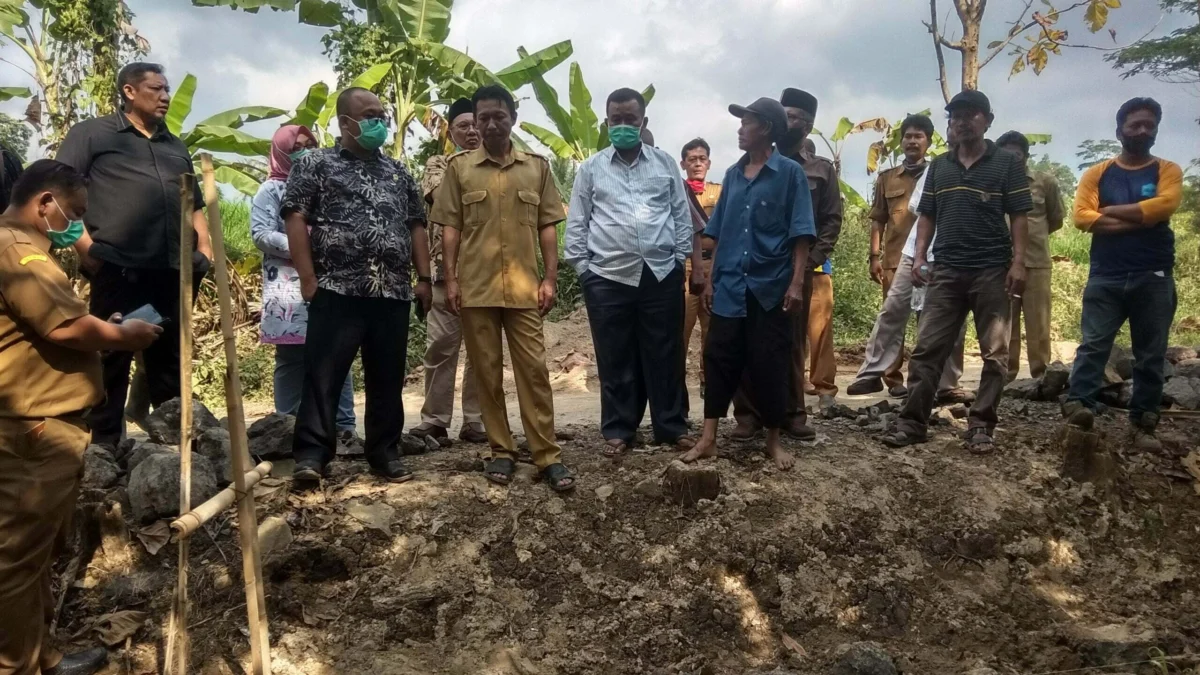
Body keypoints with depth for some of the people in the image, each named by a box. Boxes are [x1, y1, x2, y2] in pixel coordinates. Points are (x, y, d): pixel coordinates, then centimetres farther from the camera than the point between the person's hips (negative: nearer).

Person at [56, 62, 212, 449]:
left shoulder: (176, 147, 25)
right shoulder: (92, 133, 9)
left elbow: (195, 205, 27)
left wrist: (204, 250, 11)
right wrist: (85, 244, -10)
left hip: (174, 270, 5)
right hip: (118, 268, -5)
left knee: (170, 359, 10)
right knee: (111, 358, -1)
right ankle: (103, 446, 6)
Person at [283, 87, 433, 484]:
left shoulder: (398, 172, 19)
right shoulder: (316, 164, 5)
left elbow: (416, 226, 19)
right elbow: (295, 219, -2)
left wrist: (423, 278, 9)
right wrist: (308, 279, -11)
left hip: (393, 293, 4)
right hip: (337, 291, -4)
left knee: (387, 378, 8)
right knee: (322, 376, -4)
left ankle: (385, 453, 17)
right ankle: (311, 455, 2)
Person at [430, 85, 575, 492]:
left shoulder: (537, 167, 7)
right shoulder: (459, 167, 5)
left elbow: (547, 227, 7)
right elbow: (450, 228, 4)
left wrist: (550, 279, 0)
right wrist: (451, 280, -3)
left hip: (523, 288, 0)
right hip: (475, 288, 0)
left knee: (534, 370, -1)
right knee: (487, 372, 6)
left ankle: (548, 456, 4)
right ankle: (500, 451, 17)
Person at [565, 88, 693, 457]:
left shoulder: (665, 163, 10)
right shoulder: (591, 168, 7)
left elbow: (682, 215, 12)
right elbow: (576, 222, 7)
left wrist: (680, 257, 5)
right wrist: (582, 266, 1)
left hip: (662, 274, 1)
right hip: (608, 278, -1)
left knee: (666, 355, 7)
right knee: (615, 360, 6)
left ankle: (672, 426, 19)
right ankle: (618, 430, 17)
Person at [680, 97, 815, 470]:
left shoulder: (790, 173, -2)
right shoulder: (732, 174, 12)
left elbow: (801, 234, -6)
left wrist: (796, 283, -13)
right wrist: (711, 278, 12)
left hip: (771, 287, -4)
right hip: (730, 286, 4)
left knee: (770, 365, 3)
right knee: (720, 359, 3)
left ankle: (774, 440, 17)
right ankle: (709, 438, 9)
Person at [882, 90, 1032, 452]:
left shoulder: (1007, 163, 2)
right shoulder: (939, 166, 13)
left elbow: (1018, 216, -2)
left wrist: (1018, 262, -11)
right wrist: (920, 256, 2)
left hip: (993, 271, -2)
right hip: (945, 271, 3)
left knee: (995, 353, 2)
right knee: (927, 348, -1)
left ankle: (981, 425, 11)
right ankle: (913, 421, 4)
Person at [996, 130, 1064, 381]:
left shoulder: (1045, 182, 7)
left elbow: (1056, 220, 16)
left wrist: (1034, 236, 12)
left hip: (1037, 262, 0)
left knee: (1038, 325, 3)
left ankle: (1041, 377, 10)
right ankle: (1005, 377, 13)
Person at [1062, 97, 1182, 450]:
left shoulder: (1167, 170, 9)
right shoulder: (1097, 173, 9)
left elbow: (1164, 205, -12)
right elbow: (1082, 217, -6)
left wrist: (1109, 212, -7)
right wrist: (1139, 220, -10)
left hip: (1154, 278, 1)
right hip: (1105, 277, -1)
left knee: (1151, 354, 3)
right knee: (1093, 344, -10)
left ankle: (1142, 423, 8)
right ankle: (1077, 406, -18)